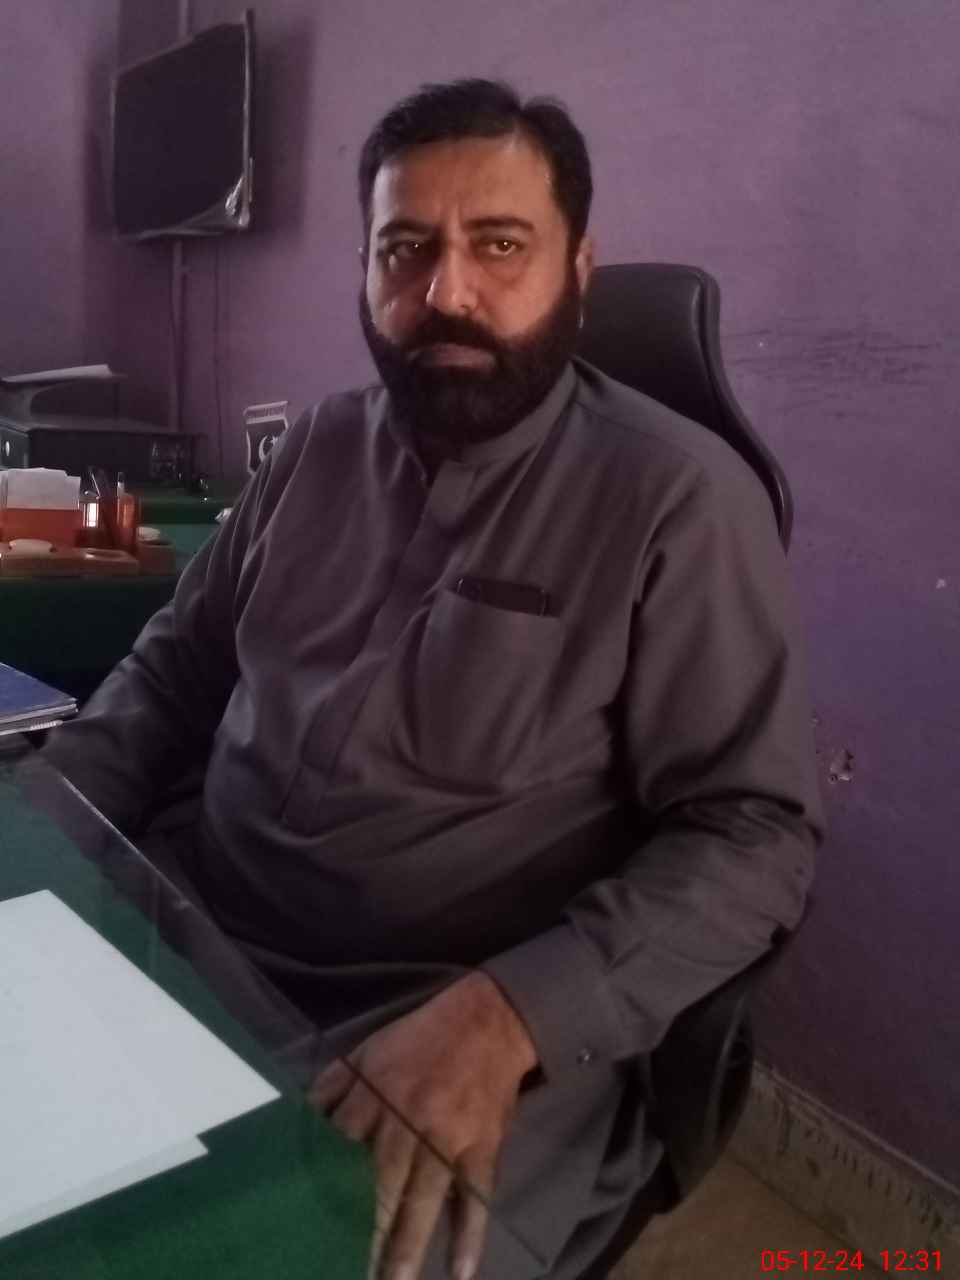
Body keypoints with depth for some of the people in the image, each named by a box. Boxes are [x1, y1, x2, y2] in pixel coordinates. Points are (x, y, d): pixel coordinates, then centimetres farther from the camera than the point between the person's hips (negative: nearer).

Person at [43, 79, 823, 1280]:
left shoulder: (676, 495, -10)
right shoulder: (324, 442, 7)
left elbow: (752, 831, -12)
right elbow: (175, 665, 14)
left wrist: (507, 1014, -26)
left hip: (483, 1028, -4)